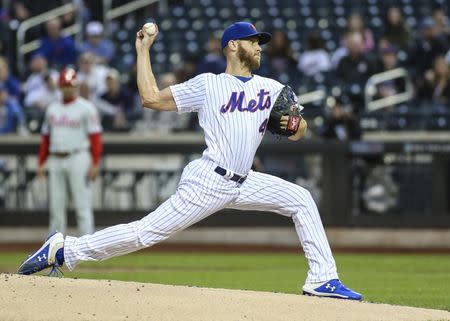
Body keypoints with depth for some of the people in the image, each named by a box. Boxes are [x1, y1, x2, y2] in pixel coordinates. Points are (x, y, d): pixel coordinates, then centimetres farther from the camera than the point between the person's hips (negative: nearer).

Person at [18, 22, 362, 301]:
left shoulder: (272, 88, 14)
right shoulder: (208, 85, 0)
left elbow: (296, 134, 13)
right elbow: (151, 98, -1)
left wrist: (294, 124, -10)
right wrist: (143, 50, 2)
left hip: (243, 184, 6)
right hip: (209, 181, -6)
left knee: (301, 199, -4)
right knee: (148, 232, -12)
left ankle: (322, 279, -3)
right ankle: (65, 249, -6)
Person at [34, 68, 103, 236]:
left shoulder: (86, 108, -2)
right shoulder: (52, 108, 15)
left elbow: (95, 137, -7)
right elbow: (46, 138, 18)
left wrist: (95, 164, -15)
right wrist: (41, 163, 11)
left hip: (78, 158, -5)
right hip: (56, 160, 5)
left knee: (82, 205, -6)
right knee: (56, 205, 6)